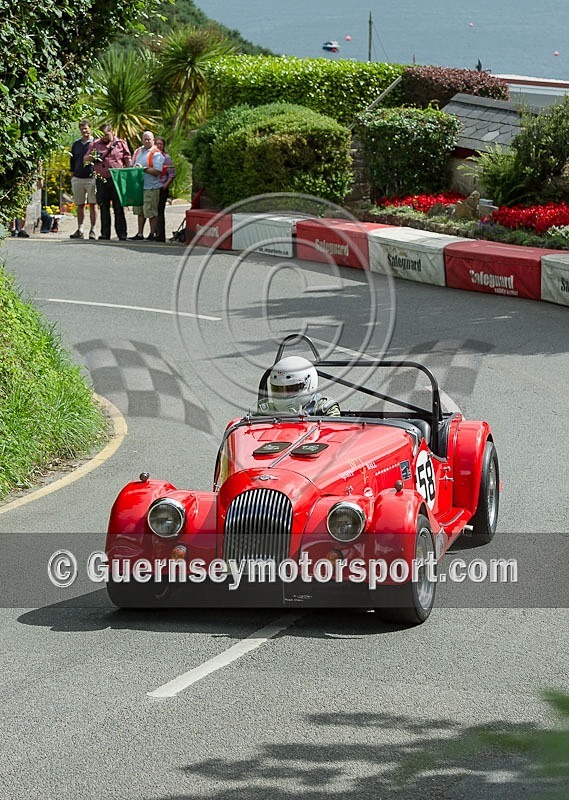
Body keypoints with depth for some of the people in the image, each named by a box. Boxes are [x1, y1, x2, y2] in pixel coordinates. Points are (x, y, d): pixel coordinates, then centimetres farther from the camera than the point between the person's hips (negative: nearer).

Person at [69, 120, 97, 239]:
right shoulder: (76, 144, 14)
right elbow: (72, 160, 21)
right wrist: (73, 173, 13)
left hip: (92, 178, -4)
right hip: (78, 179, 4)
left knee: (93, 204, -3)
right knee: (80, 205, 6)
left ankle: (92, 230, -1)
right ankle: (80, 230, 9)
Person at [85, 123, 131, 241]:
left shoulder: (121, 143, 6)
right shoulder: (95, 144, 12)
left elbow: (127, 160, 8)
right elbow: (86, 159, 13)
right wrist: (91, 158, -10)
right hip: (101, 180, 3)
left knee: (118, 207, -2)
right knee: (103, 207, 5)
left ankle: (122, 234, 0)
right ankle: (105, 233, 10)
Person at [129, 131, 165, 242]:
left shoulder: (156, 154, -8)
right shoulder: (137, 152, 15)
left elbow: (157, 171, -16)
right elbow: (132, 166, 25)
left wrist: (143, 168, -18)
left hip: (151, 187, -7)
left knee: (151, 212, -3)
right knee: (140, 211, 12)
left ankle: (153, 234, 6)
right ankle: (140, 234, 18)